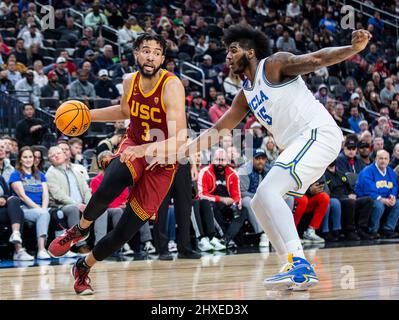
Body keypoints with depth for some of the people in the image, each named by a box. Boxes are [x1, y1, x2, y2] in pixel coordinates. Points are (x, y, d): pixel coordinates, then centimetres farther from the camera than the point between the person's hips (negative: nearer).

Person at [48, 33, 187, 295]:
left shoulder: (172, 86, -23)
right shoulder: (130, 82, -5)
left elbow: (178, 141, -32)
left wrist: (145, 149, -47)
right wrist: (87, 115, 10)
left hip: (162, 161, -3)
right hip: (134, 146, 3)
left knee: (126, 230, -3)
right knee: (108, 187, -33)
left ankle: (84, 267, 23)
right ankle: (80, 230, -3)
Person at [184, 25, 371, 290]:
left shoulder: (274, 64, -2)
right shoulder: (246, 94, 21)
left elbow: (316, 59, -15)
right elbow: (218, 131, 26)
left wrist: (354, 48, -32)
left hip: (318, 132, -9)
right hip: (298, 144, 9)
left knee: (267, 192, -23)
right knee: (260, 204, 9)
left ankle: (298, 264, -32)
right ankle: (300, 272, 5)